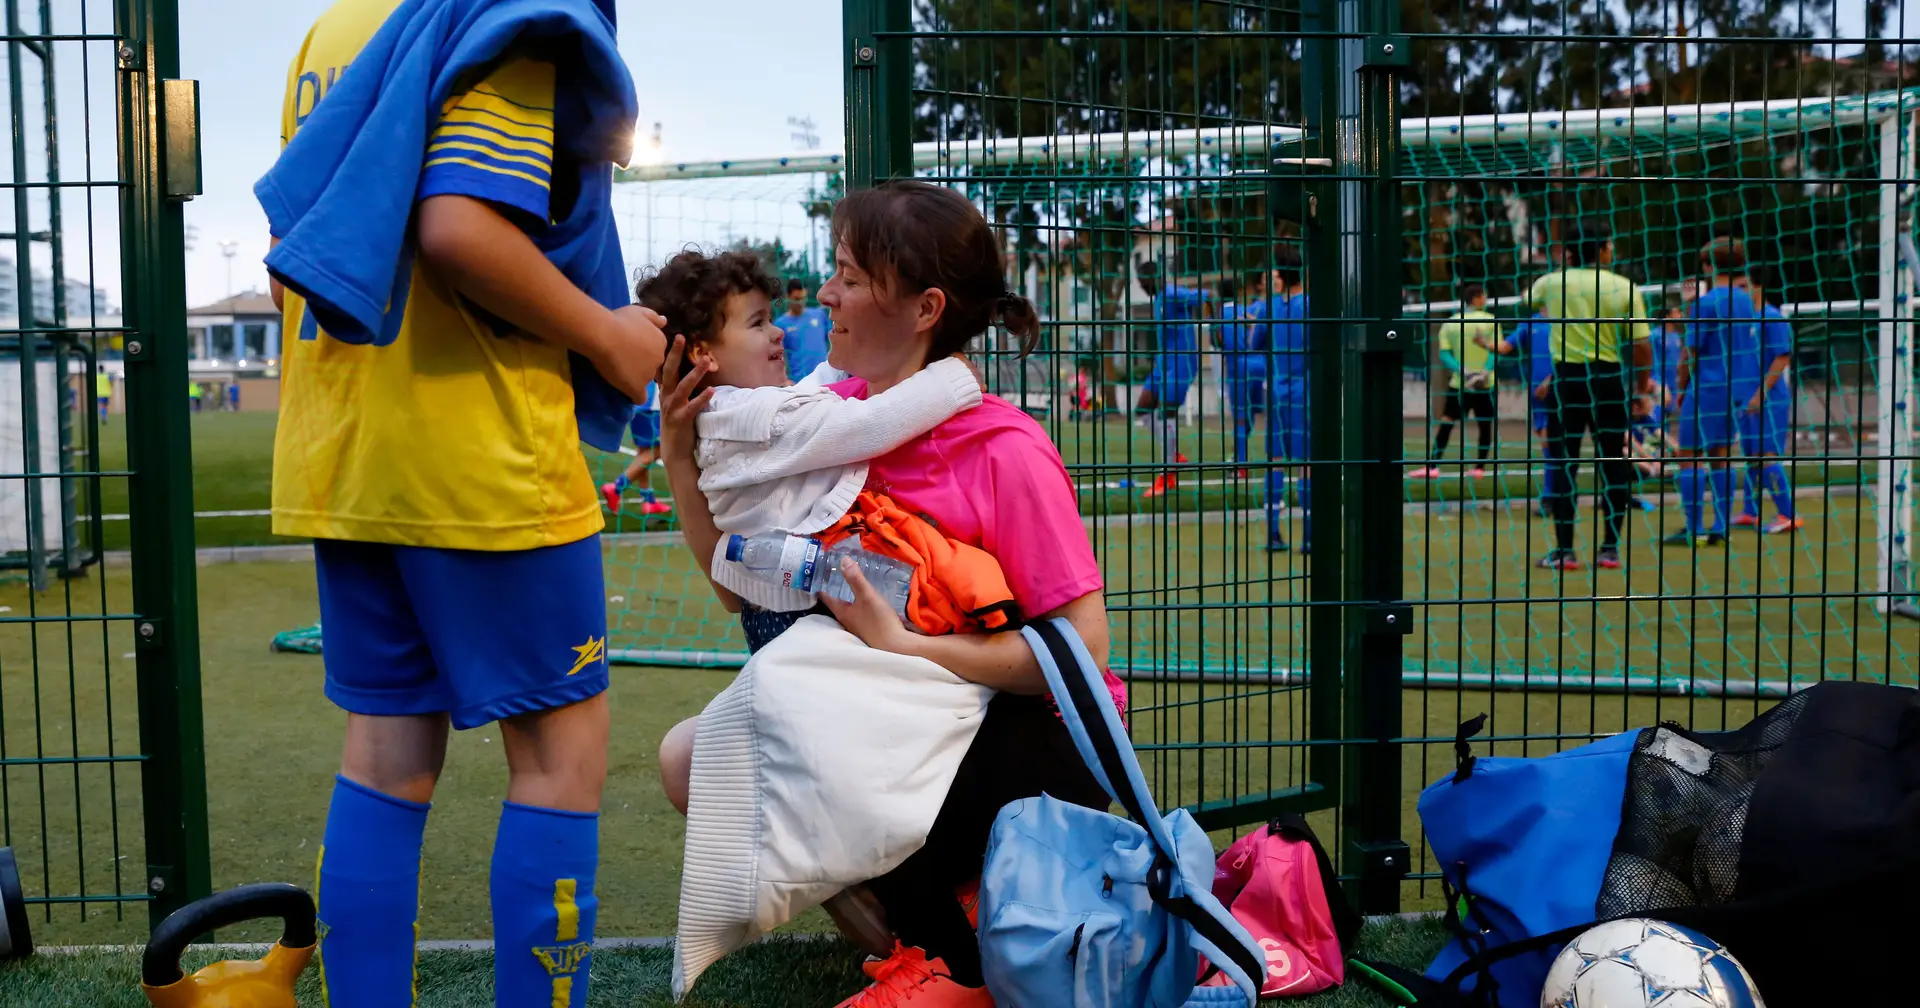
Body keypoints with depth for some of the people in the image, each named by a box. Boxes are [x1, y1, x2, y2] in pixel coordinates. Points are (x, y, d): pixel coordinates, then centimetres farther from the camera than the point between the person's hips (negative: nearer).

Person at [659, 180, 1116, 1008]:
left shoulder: (1005, 452, -21)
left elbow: (1082, 647, -22)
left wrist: (899, 645, -26)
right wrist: (681, 458, -12)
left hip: (1033, 736, -7)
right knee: (695, 754, -8)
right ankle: (919, 922, 7)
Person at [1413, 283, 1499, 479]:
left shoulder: (1450, 322, 5)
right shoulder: (1490, 320, -1)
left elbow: (1444, 354, -3)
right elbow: (1496, 350, -11)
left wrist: (1462, 371, -10)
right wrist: (1486, 371, -17)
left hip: (1458, 383, 1)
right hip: (1486, 384, -1)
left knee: (1446, 423, 2)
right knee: (1485, 426, 10)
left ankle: (1433, 466, -7)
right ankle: (1480, 468, 11)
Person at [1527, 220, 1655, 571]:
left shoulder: (1552, 282, 1)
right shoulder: (1625, 288, 0)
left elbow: (1531, 299, 26)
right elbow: (1640, 345, -1)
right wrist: (1641, 390, 9)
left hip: (1566, 378, 0)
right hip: (1610, 378, 1)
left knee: (1562, 463, 3)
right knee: (1613, 462, 9)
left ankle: (1564, 550, 2)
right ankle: (1610, 549, 11)